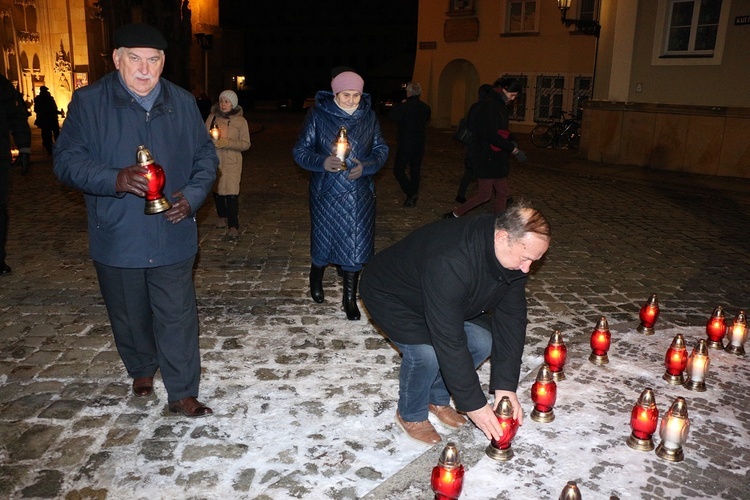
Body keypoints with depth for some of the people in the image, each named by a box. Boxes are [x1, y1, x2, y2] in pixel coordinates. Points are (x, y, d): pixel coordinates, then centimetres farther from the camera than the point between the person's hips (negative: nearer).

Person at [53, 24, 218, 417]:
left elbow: (206, 157, 9)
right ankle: (141, 370, 43)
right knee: (130, 317, 16)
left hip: (172, 236, 1)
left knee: (178, 317, 3)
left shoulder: (182, 103, 2)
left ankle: (182, 394, 16)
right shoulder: (89, 102, -6)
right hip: (117, 238, 0)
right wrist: (115, 179, -25)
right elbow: (67, 161, -7)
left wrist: (192, 196, -9)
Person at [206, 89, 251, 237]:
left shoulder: (240, 121, 0)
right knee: (217, 189, 11)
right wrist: (211, 141, -14)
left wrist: (227, 143, -16)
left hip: (232, 161, -3)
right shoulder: (212, 117, 5)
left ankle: (233, 225, -6)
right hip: (214, 160, 3)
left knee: (232, 192, -12)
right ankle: (222, 216, 33)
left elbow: (246, 144, -2)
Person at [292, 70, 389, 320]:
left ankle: (350, 298, 20)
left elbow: (381, 149, 7)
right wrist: (322, 162, -23)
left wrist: (366, 166, -13)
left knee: (355, 246, 4)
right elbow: (300, 150, -4)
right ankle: (316, 277, 43)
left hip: (359, 194, 2)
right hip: (326, 193, -2)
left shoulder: (369, 116, 2)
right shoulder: (317, 115, -5)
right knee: (324, 242, 9)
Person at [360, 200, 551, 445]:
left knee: (482, 343, -8)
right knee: (426, 352, -27)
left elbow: (511, 319, -13)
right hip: (390, 296, -7)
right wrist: (474, 404, -29)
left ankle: (438, 399, 15)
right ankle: (411, 415, 2)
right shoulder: (450, 262, -43)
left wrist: (506, 386, -17)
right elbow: (448, 340, -38)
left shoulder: (514, 251, -18)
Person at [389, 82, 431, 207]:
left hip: (405, 145, -6)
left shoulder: (404, 107, -17)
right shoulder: (425, 108, 2)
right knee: (415, 171, 14)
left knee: (398, 170, 4)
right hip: (420, 144, 6)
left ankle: (411, 193, -11)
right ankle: (413, 198, 19)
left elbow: (391, 115, -4)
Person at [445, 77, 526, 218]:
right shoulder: (489, 105, -16)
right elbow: (491, 135, -24)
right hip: (486, 158, -10)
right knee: (485, 194, -3)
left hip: (497, 158, 10)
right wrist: (513, 148, -19)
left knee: (502, 193, 10)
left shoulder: (499, 106, 14)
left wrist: (510, 141, 1)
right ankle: (454, 215, 11)